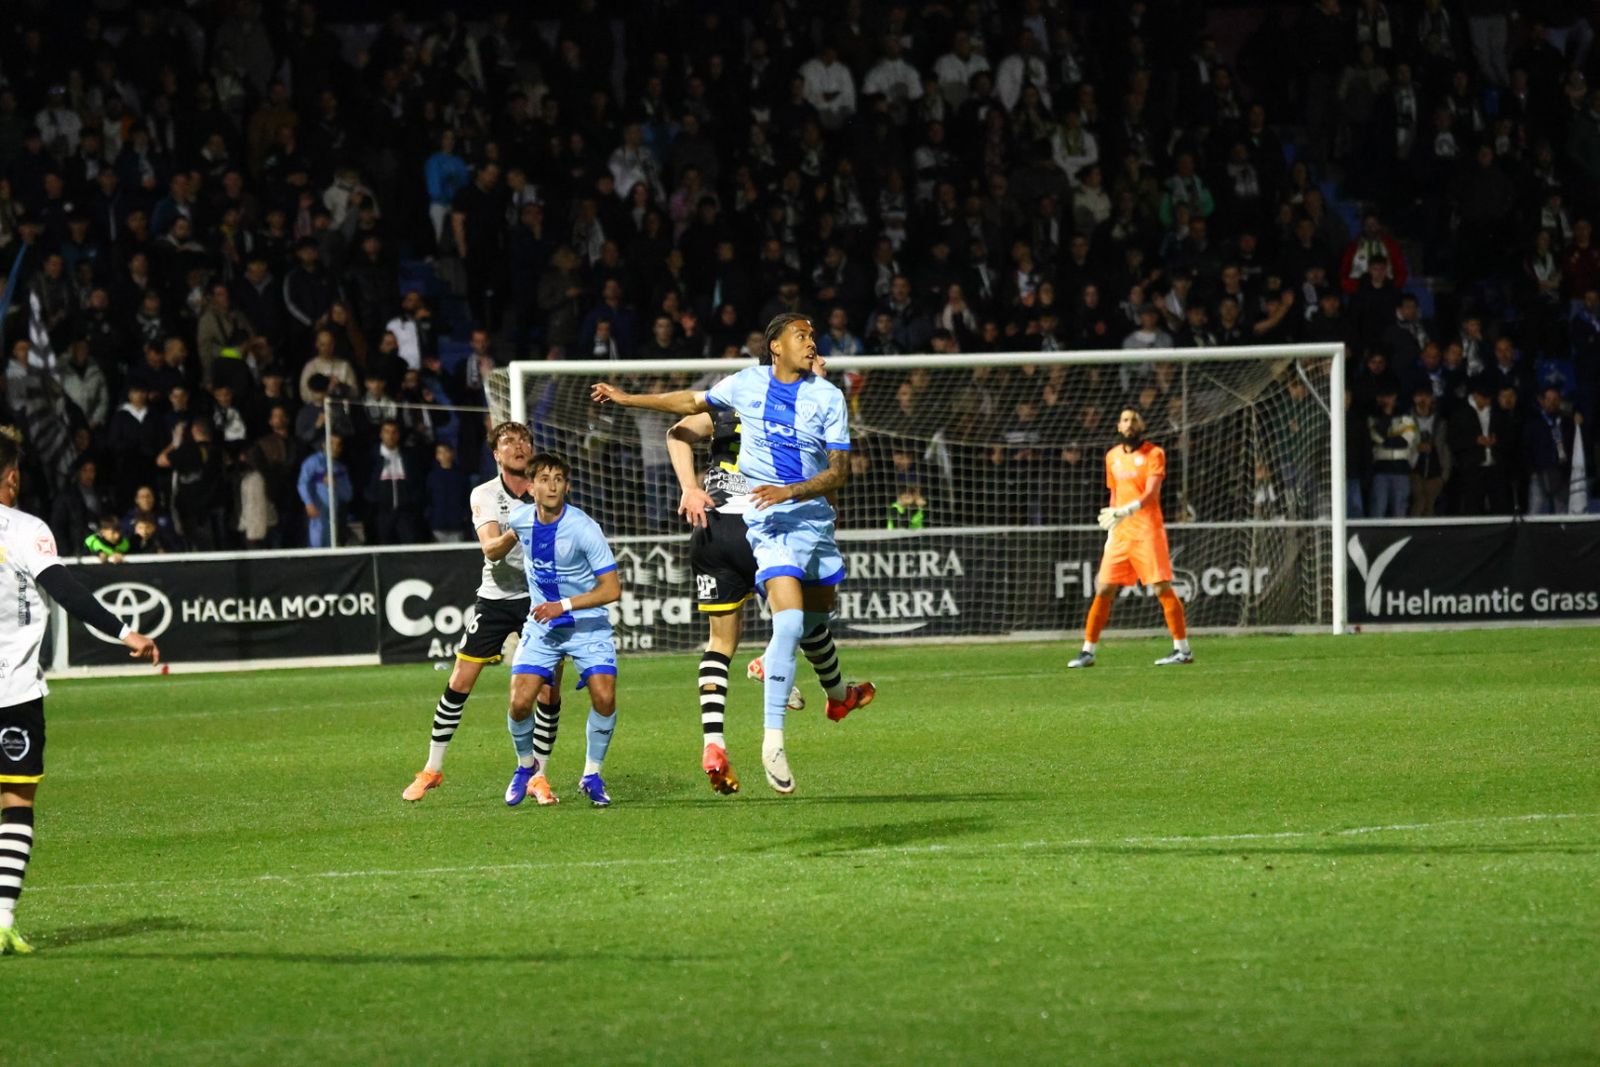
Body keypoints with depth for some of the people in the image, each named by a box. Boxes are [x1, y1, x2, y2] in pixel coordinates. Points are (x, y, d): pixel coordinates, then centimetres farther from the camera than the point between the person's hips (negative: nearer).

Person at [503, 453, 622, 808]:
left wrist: (564, 605, -25)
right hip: (541, 625, 3)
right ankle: (526, 765, 20)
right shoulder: (519, 519, -8)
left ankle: (592, 775, 3)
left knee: (604, 698, -20)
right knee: (520, 703, -11)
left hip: (588, 623, -3)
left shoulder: (584, 529, -21)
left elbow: (611, 589, -20)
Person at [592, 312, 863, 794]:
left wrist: (790, 491, -22)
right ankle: (772, 740, -21)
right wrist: (627, 399, 23)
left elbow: (840, 471, -6)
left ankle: (772, 666, 52)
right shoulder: (746, 384, 0)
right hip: (766, 519, -3)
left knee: (820, 610, 18)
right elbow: (693, 402, 19)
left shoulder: (828, 397, -3)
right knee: (791, 620, -21)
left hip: (814, 514, 3)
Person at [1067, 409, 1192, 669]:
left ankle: (1182, 649, -4)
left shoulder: (1154, 454, -4)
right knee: (1104, 590, 2)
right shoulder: (1112, 457, 14)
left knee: (1162, 588, -9)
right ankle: (1087, 652, 7)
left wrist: (1127, 510, -32)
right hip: (1120, 533, 5)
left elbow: (1151, 493, -16)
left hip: (1147, 529, -5)